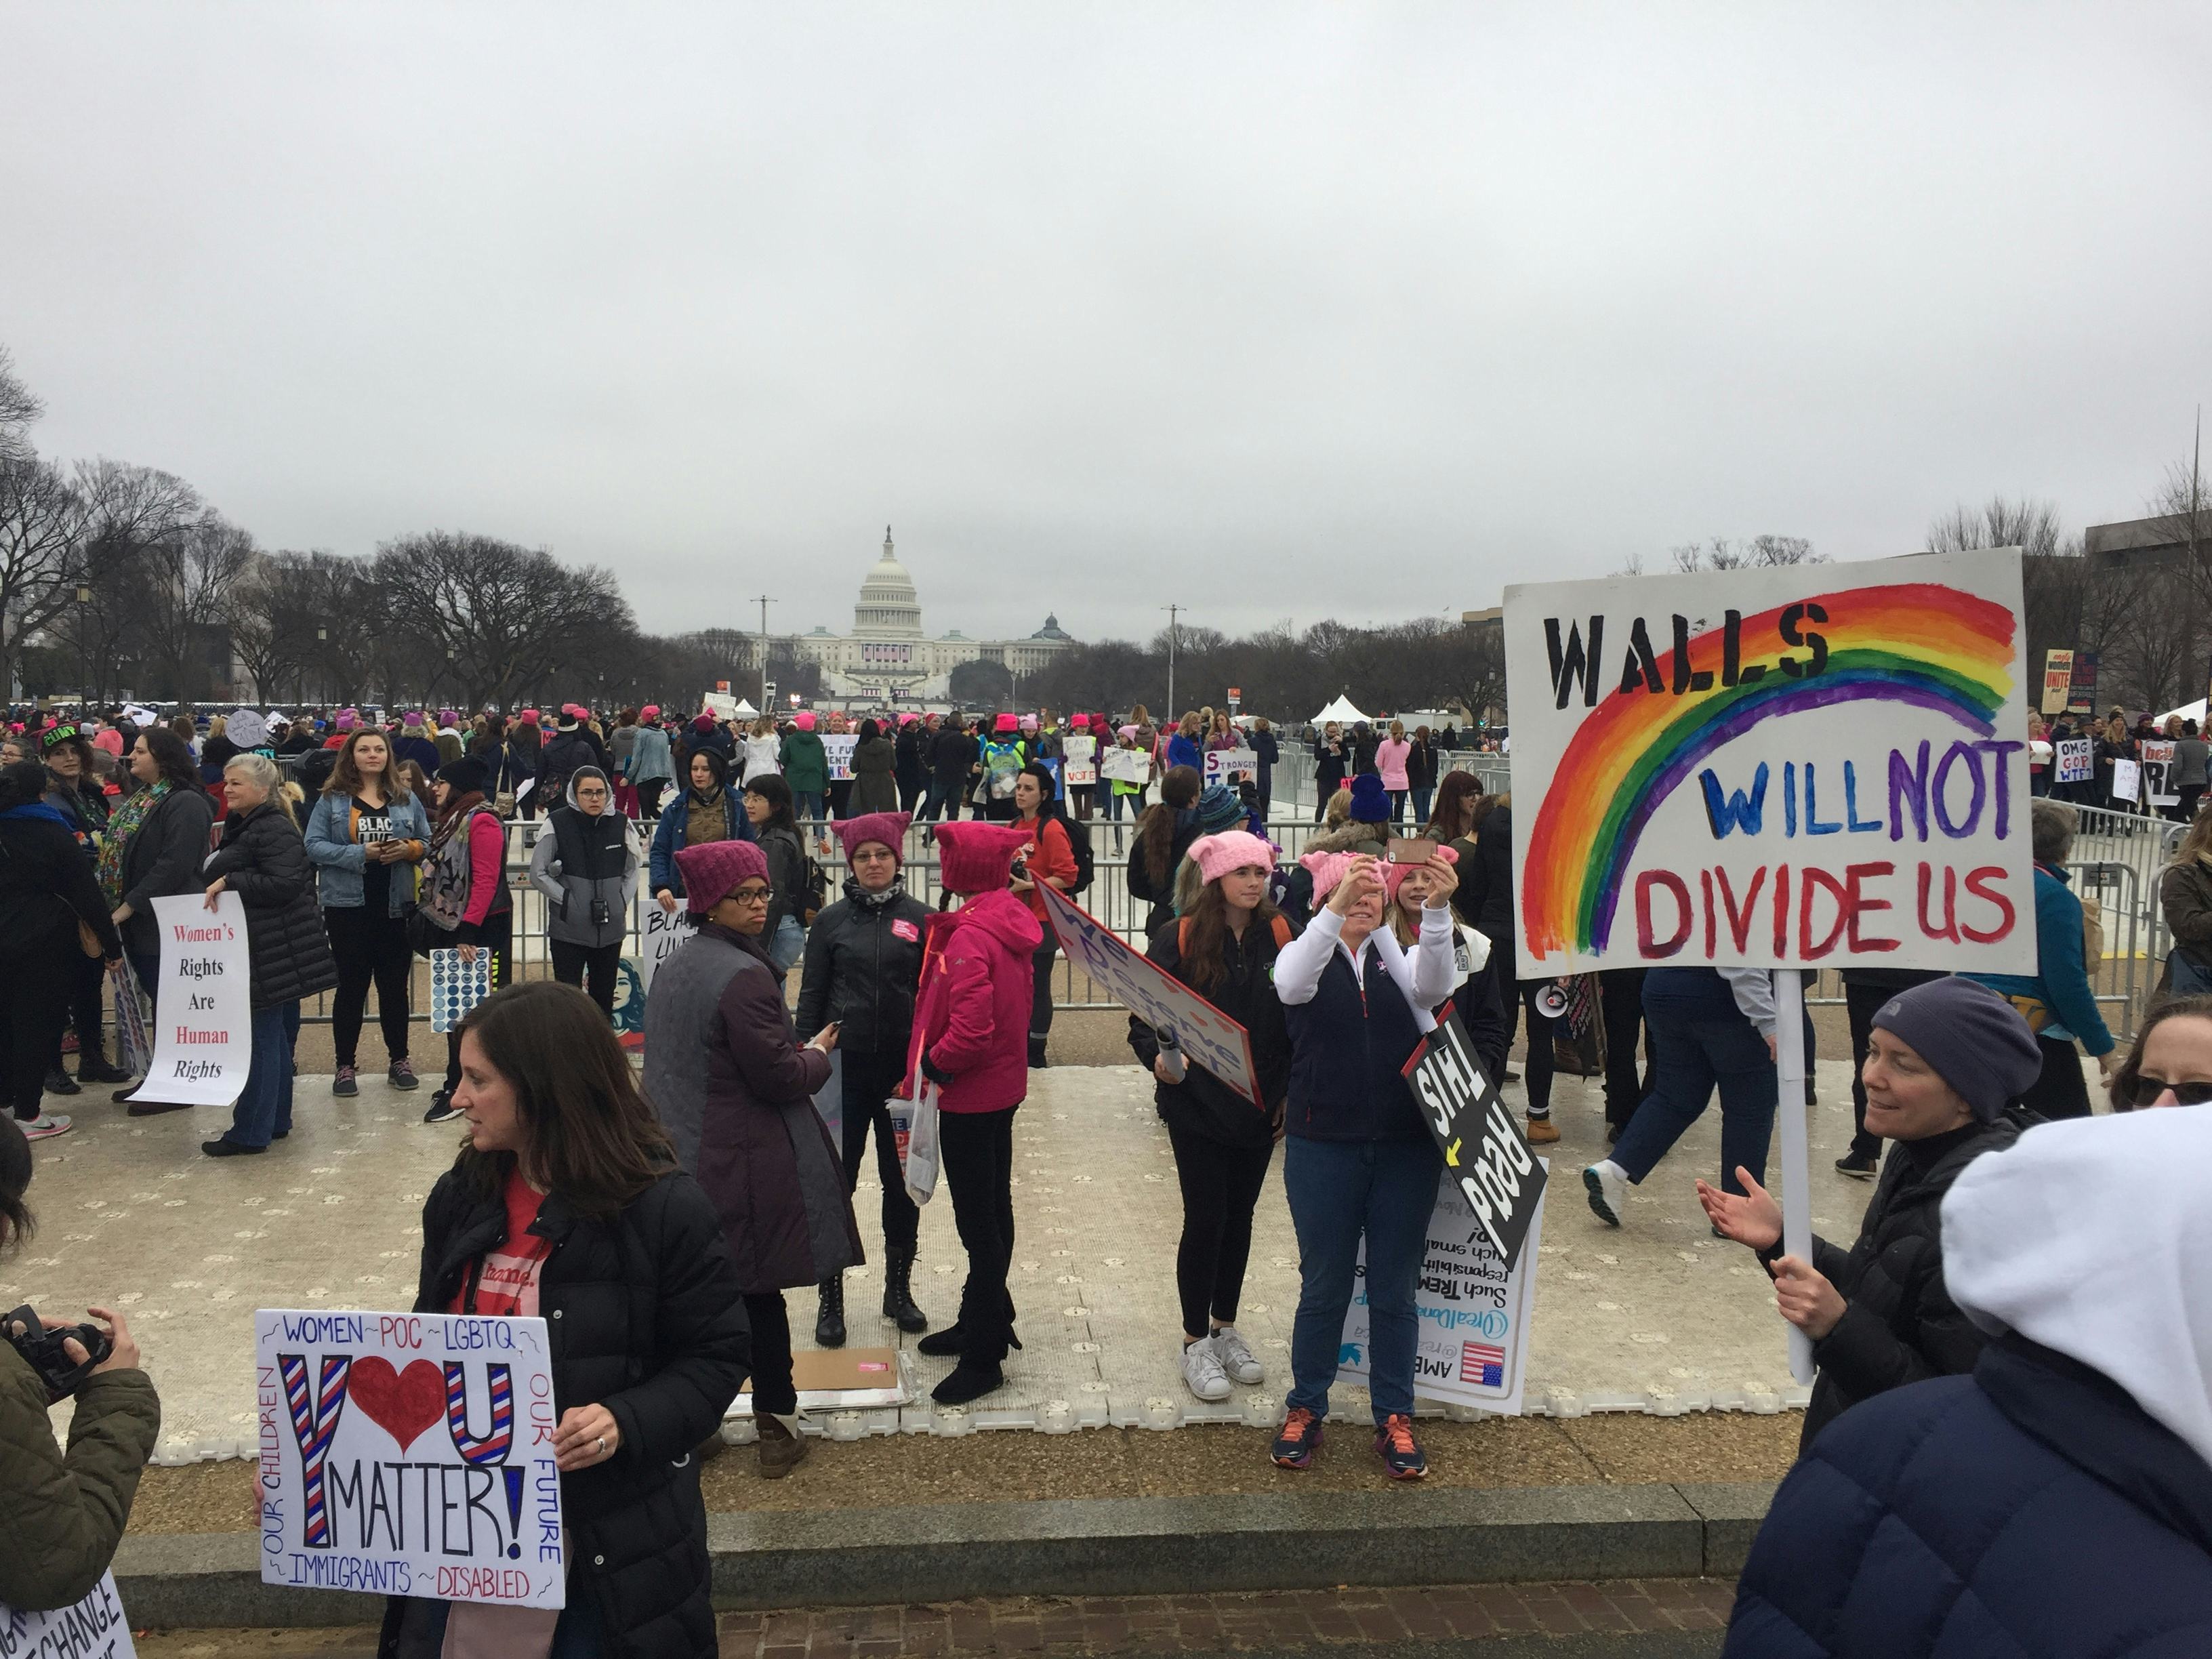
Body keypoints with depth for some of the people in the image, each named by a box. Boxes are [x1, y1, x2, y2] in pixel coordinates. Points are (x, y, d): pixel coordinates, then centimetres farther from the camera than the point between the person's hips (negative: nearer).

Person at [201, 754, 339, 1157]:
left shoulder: (274, 830, -15)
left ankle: (250, 1132, 0)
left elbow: (285, 883, -25)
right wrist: (216, 886, 12)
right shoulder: (239, 827, 18)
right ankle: (276, 1121, 24)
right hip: (252, 946, 11)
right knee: (276, 1036, 15)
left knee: (263, 1037, -5)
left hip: (271, 952, -11)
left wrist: (229, 881, -23)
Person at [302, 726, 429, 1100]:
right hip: (348, 905, -2)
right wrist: (360, 853, -18)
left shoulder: (407, 799, 7)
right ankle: (345, 1066, 15)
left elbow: (427, 842, 11)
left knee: (395, 984, 10)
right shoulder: (332, 799, 0)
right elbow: (313, 846, -6)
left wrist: (409, 849, -11)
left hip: (395, 905, 2)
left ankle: (398, 1059, 22)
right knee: (351, 985, 5)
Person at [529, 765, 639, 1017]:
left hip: (611, 928, 3)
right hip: (568, 929, -3)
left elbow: (632, 870, 14)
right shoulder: (558, 823, -7)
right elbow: (538, 874, -2)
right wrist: (568, 901, -8)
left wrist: (623, 902, 2)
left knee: (604, 997, 13)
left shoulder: (620, 823, 2)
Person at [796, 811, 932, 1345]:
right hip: (845, 1066, 0)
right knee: (836, 1180, 2)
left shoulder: (920, 918, 2)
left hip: (903, 1068, 1)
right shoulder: (831, 921, 2)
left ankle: (898, 1288, 26)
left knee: (902, 1180, 10)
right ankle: (831, 1296, 14)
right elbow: (811, 997, 5)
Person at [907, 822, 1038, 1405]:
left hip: (970, 1096, -10)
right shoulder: (1011, 922, 6)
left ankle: (984, 1353, 8)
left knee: (979, 1218, -2)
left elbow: (970, 1028, -30)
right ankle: (985, 1321, 37)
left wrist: (933, 1066, -14)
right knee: (992, 1208, 21)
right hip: (1003, 1085, 10)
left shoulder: (970, 936, -24)